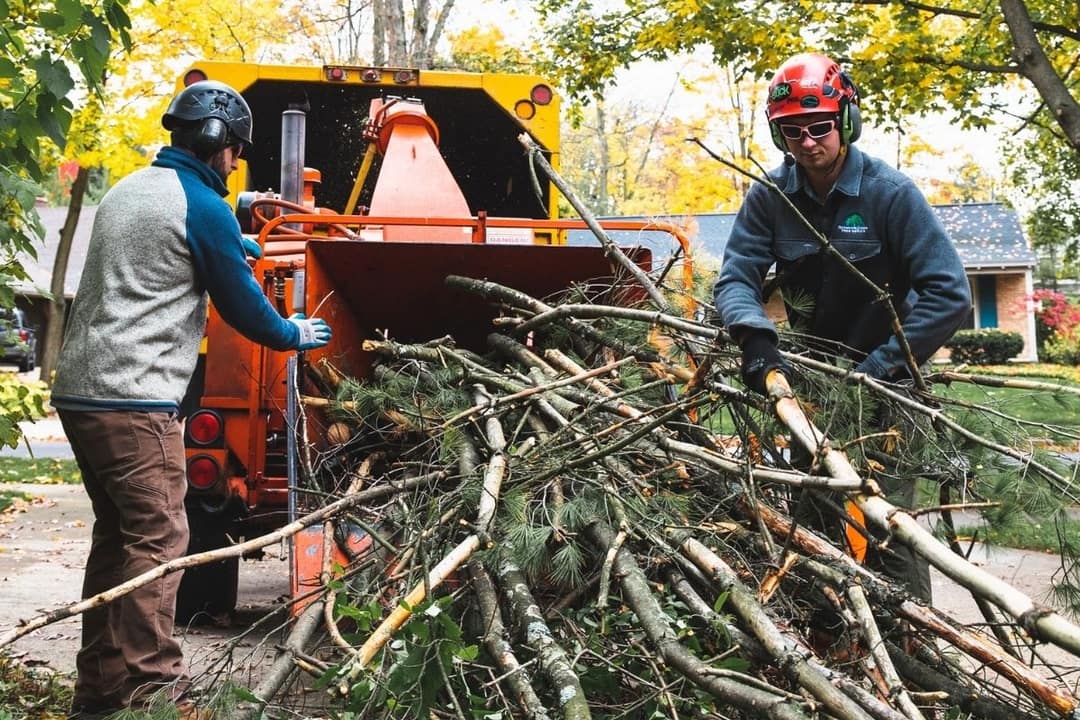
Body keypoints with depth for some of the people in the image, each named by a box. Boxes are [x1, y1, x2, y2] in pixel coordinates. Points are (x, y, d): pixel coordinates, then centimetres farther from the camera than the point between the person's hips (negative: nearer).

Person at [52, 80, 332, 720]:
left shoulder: (126, 192, 19)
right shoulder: (203, 207, -8)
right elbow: (242, 304, 0)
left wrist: (241, 246, 39)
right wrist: (295, 334, 16)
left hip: (81, 391, 10)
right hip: (136, 401, -10)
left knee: (118, 536, 15)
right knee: (158, 541, -7)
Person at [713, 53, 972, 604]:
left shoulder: (890, 193, -16)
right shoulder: (770, 197, -4)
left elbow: (949, 295, -20)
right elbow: (736, 277, -11)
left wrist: (880, 367, -25)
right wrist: (755, 336, -33)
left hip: (884, 382, -4)